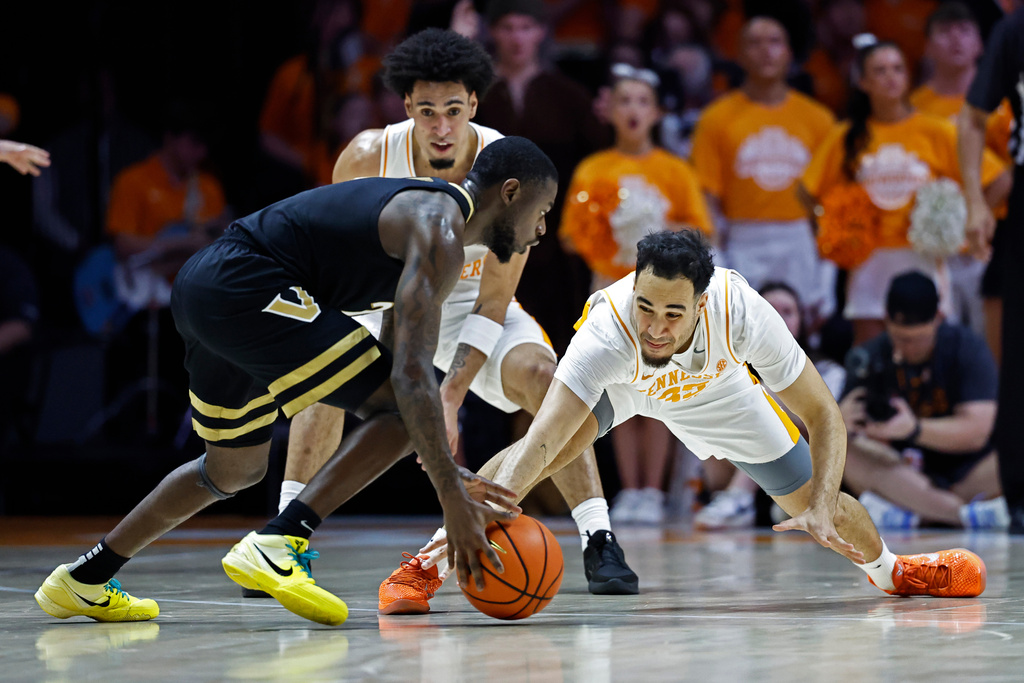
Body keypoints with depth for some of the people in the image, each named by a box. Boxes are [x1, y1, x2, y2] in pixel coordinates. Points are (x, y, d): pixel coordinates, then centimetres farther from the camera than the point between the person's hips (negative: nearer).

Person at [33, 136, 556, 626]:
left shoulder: (416, 215, 22)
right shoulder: (439, 236, -10)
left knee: (235, 471, 27)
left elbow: (398, 369, 27)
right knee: (406, 412, -10)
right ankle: (277, 545, -18)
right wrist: (452, 499, -22)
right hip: (246, 290, -11)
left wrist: (452, 477, 23)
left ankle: (83, 581, 33)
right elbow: (411, 375, -21)